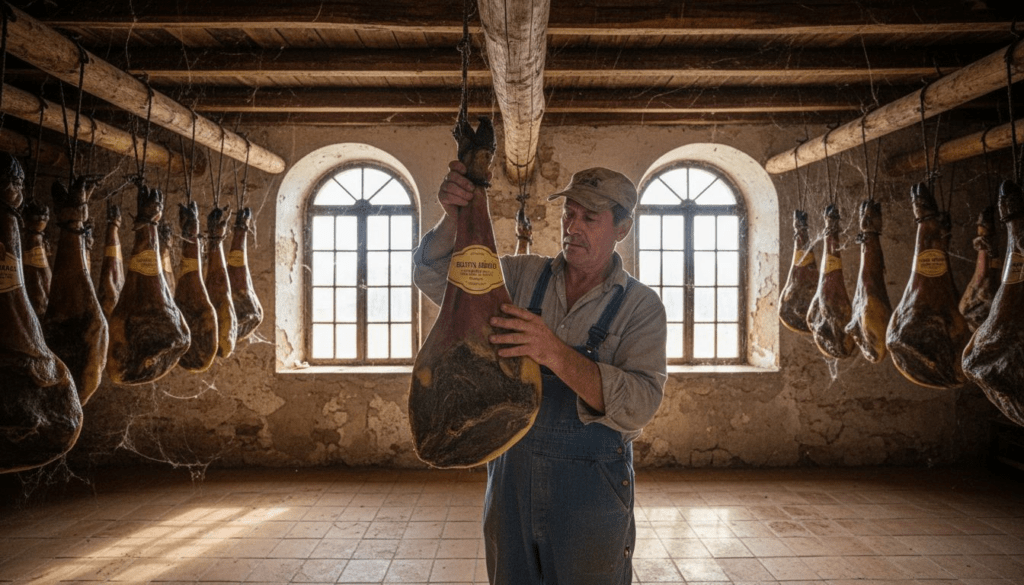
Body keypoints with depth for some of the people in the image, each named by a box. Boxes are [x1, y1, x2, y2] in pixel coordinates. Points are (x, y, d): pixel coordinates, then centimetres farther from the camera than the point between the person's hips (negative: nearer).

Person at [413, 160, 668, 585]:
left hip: (590, 492, -2)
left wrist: (557, 355, -37)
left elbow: (640, 404, -22)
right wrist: (452, 217, -18)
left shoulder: (641, 307, -8)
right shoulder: (523, 276, 1)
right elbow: (433, 277, 2)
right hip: (511, 475, 3)